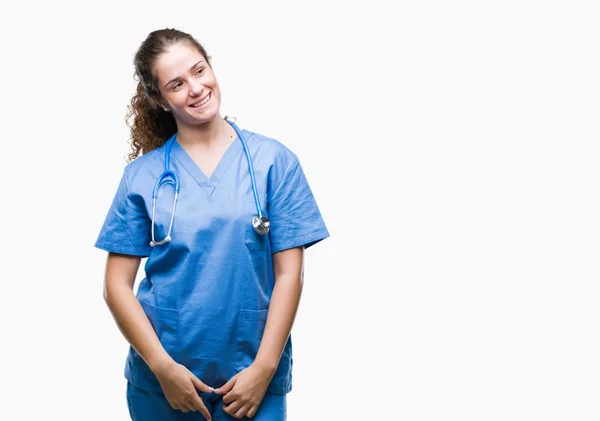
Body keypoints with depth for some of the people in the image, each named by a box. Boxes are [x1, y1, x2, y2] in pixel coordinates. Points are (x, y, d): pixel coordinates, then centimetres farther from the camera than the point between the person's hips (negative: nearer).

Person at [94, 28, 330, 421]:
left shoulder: (274, 160, -3)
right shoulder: (142, 173, 0)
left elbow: (289, 274, -4)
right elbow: (118, 283, -1)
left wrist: (264, 368, -10)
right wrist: (164, 367, -9)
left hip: (252, 378, -1)